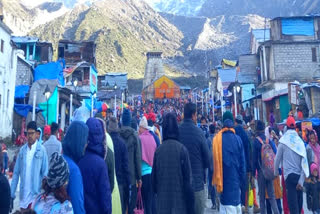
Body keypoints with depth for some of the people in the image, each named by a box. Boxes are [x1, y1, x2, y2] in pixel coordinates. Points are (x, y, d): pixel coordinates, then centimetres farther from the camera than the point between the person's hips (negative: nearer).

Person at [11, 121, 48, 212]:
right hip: (23, 195, 4)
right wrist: (12, 194, 5)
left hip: (36, 194, -4)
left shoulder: (42, 150, -10)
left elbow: (45, 173, -6)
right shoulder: (22, 150, 2)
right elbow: (16, 173, 6)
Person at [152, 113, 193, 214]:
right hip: (179, 194, -2)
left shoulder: (158, 149, -3)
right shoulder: (182, 149, -10)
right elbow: (187, 174, -8)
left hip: (162, 195, 2)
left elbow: (154, 174, 4)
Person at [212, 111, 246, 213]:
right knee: (236, 204, 16)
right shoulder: (238, 139, -7)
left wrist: (216, 179, 5)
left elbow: (215, 160, -5)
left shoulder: (217, 139, -9)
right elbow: (242, 162, -2)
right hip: (235, 178, 1)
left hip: (223, 178, -1)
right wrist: (242, 180, 9)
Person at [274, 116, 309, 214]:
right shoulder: (300, 141, 1)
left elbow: (277, 159, 3)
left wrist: (276, 172, 20)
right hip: (299, 176, 3)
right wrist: (301, 181, -2)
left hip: (289, 175, -3)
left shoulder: (283, 142, -4)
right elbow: (304, 162, -3)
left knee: (293, 202, -2)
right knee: (299, 200, 17)